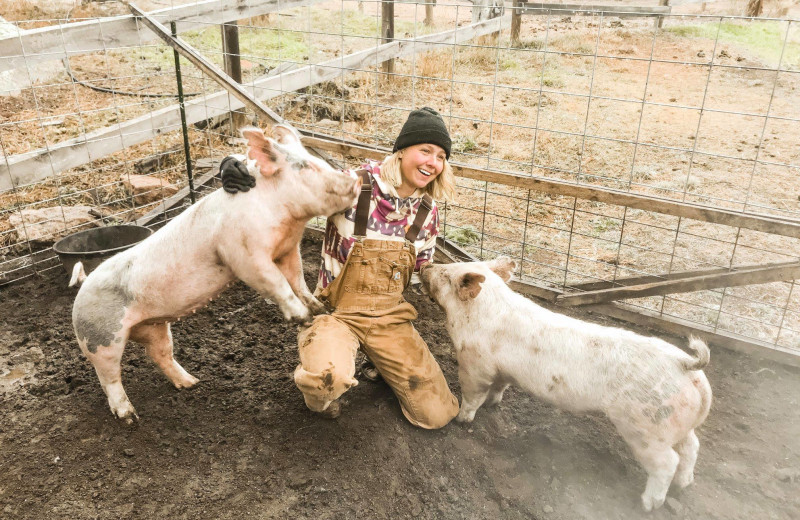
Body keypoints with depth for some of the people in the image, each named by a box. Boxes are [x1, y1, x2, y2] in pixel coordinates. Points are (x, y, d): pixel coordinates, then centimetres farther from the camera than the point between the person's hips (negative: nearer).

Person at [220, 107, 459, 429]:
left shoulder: (428, 211, -2)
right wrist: (239, 168, -32)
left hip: (390, 318, 5)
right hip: (339, 313, -4)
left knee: (437, 415, 3)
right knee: (329, 380, -38)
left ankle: (378, 360, 28)